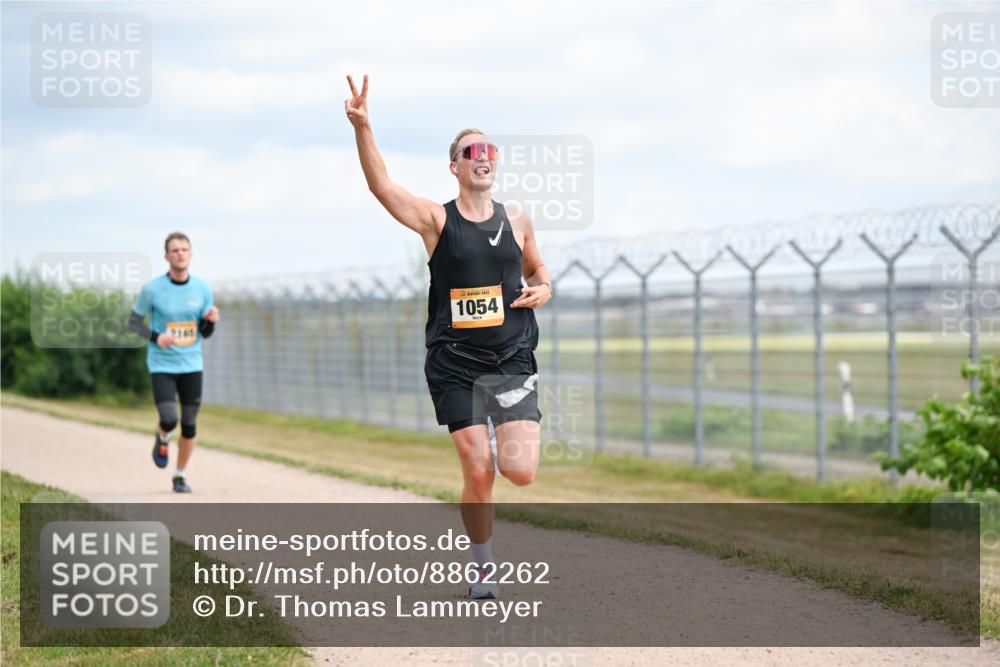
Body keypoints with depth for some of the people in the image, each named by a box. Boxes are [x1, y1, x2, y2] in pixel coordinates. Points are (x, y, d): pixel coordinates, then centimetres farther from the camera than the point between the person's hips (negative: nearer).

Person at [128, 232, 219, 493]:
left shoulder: (202, 289, 1)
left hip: (192, 364, 3)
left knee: (190, 424, 2)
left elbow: (205, 333, 8)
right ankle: (162, 439, 20)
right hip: (162, 365, -3)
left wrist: (211, 320, -15)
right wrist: (156, 337, -17)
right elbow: (134, 321, 1)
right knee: (169, 419, -17)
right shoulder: (152, 289, -8)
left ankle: (180, 476, 21)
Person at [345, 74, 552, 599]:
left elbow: (537, 270, 24)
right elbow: (381, 187, -16)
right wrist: (363, 129, -31)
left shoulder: (517, 222, 8)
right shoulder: (436, 220, -2)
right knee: (477, 475, -5)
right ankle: (484, 566, 17)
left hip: (512, 362, 2)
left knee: (520, 472, -13)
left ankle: (506, 448, 24)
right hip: (455, 366, -2)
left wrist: (542, 290, 0)